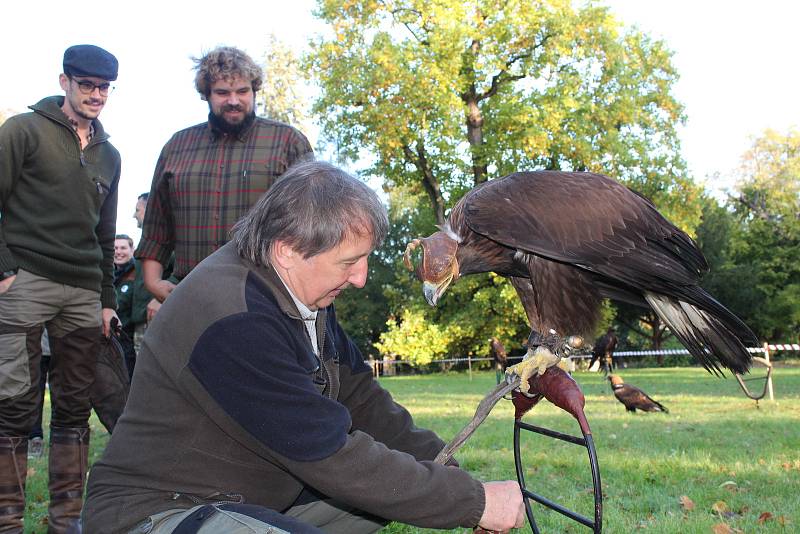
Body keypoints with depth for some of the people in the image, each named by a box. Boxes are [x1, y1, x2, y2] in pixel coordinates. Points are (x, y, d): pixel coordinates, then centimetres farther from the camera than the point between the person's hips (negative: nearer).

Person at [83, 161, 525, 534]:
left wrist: (455, 478, -6)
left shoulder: (305, 293, 0)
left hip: (256, 498, 9)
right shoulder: (234, 322, -28)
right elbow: (334, 460, -26)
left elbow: (364, 403, 4)